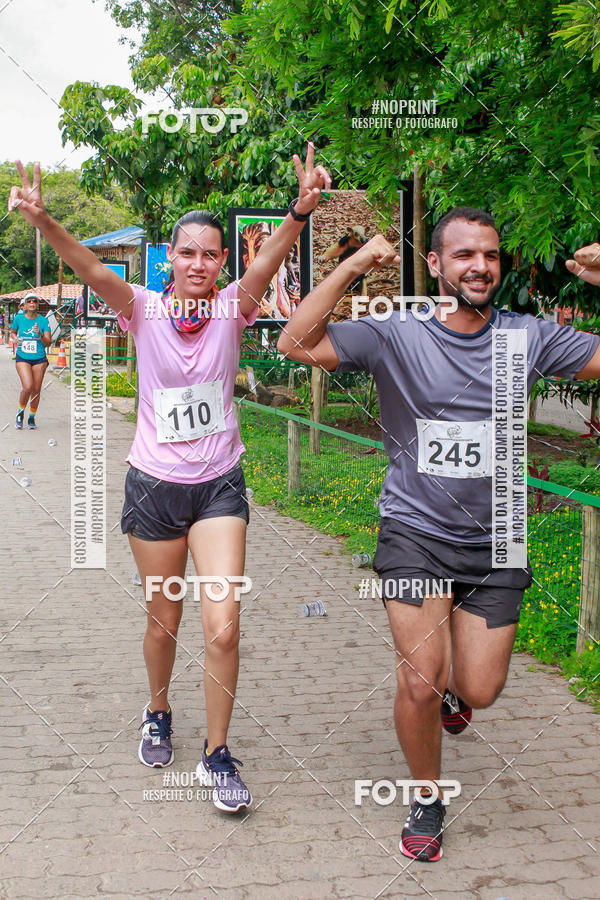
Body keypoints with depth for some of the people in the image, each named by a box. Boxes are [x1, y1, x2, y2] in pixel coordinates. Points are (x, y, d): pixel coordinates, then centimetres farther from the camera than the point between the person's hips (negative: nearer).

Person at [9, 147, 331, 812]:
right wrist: (42, 222, -41)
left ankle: (217, 753, 11)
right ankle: (158, 713, 43)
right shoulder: (144, 310, -5)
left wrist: (301, 211, -41)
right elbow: (90, 269, -23)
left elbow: (270, 261, -23)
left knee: (223, 627, -8)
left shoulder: (231, 309, -4)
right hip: (154, 484, 0)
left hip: (219, 484, 0)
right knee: (163, 622, 13)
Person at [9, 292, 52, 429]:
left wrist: (40, 334, -21)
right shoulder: (18, 318, 0)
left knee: (36, 390, 4)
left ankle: (32, 417, 24)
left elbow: (48, 343, -4)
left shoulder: (43, 321, -2)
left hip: (39, 359, 1)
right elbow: (12, 332, 20)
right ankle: (20, 412, 10)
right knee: (27, 387, -17)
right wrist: (15, 338, -1)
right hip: (22, 358, -1)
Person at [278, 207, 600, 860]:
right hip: (416, 534, -2)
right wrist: (351, 267, -22)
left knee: (480, 692, 6)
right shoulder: (395, 336, -9)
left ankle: (451, 683, 47)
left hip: (494, 542, 3)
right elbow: (296, 344, -18)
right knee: (420, 685, -6)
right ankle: (427, 801, 23)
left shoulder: (527, 338, -1)